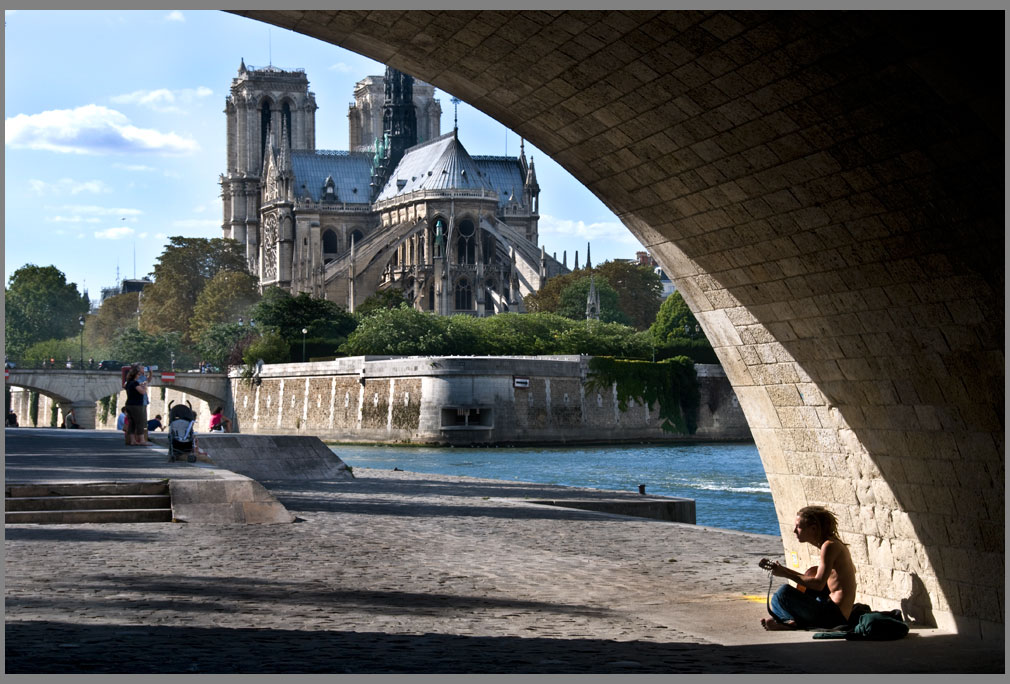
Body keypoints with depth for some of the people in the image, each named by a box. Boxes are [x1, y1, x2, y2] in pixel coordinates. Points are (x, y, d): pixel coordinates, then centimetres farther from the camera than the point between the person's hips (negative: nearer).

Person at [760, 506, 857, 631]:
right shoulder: (832, 544, 15)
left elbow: (818, 584, -20)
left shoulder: (829, 546, -14)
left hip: (835, 615, -10)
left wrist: (786, 574, -15)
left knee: (783, 592, -19)